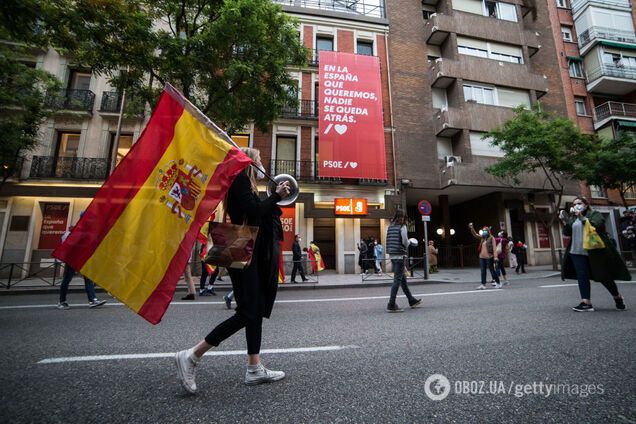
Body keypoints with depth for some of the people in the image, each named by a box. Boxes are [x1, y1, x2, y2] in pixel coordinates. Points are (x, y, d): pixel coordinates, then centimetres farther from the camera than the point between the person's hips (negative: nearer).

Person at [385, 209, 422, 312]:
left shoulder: (390, 227, 10)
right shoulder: (402, 227, -9)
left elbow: (388, 241, 8)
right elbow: (405, 242, -10)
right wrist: (405, 248, 9)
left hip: (392, 256, 7)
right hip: (399, 255, -7)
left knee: (403, 278, 17)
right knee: (397, 280, -4)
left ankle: (412, 301, 31)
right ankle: (391, 305, -3)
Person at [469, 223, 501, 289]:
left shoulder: (492, 238, -5)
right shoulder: (482, 238, 13)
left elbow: (494, 248, -10)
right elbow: (475, 234, 12)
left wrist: (495, 256, -17)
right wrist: (472, 228, -4)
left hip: (489, 257, -6)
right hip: (482, 257, 6)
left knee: (492, 270, 4)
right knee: (483, 271, 6)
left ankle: (498, 283, 20)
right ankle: (483, 284, 10)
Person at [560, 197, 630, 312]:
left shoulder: (594, 214, 1)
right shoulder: (572, 218, 13)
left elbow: (597, 225, -17)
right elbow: (567, 233, 8)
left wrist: (582, 217, -21)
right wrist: (564, 221, -6)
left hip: (595, 251, -3)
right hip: (577, 252, 4)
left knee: (603, 276, 7)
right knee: (582, 276, -2)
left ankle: (617, 297, 32)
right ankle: (586, 302, -2)